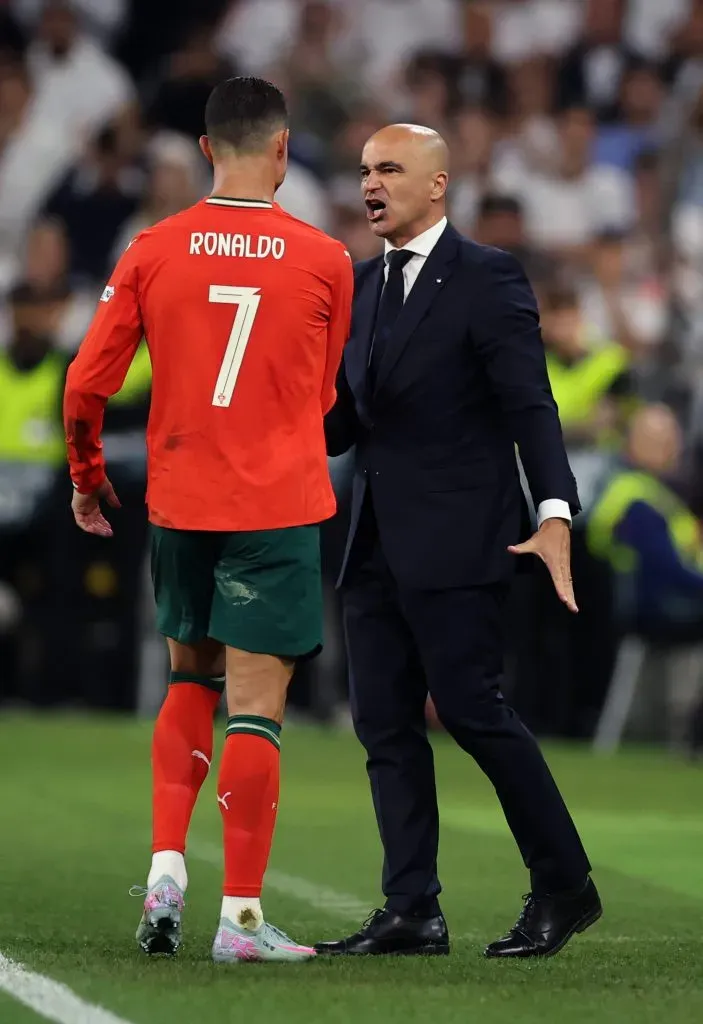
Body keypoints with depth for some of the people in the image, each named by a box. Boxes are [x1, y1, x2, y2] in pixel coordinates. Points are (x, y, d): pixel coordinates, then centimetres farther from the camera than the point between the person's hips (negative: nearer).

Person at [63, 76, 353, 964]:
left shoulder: (153, 250, -1)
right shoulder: (323, 261, -3)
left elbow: (88, 382, 0)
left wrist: (87, 475, 17)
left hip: (178, 505, 3)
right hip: (279, 508, -3)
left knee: (191, 681, 21)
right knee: (255, 709, -2)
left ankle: (166, 869, 7)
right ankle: (240, 916, -1)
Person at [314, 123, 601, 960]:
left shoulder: (487, 279, -6)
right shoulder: (364, 284, 16)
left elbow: (530, 405, -12)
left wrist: (554, 514, -23)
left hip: (456, 538, -8)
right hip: (378, 539, 8)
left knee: (470, 707, -9)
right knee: (385, 725, 4)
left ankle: (564, 885, 5)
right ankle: (412, 913, 7)